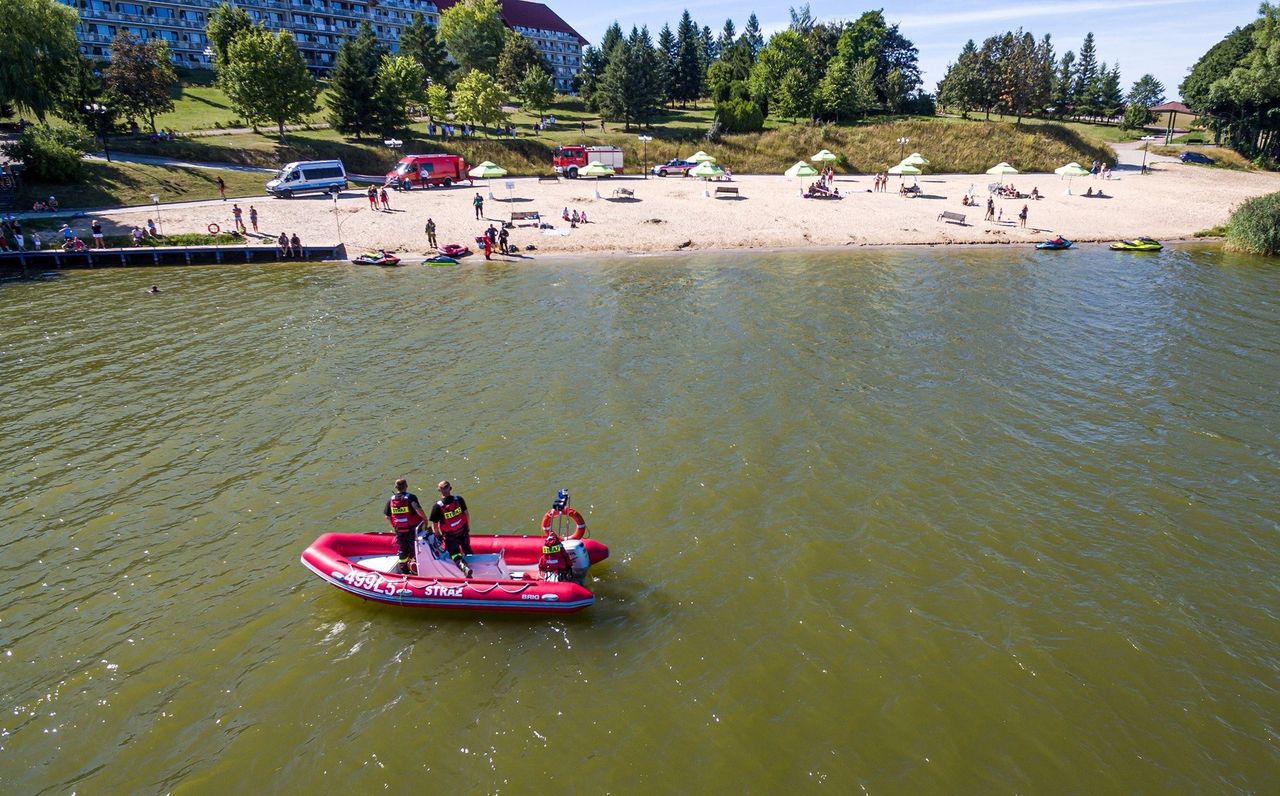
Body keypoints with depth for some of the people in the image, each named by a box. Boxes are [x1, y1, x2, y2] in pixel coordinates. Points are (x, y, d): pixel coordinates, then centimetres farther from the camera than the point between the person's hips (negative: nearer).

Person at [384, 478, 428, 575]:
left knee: (402, 549, 19)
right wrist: (425, 518, -13)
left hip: (399, 530, 4)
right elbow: (418, 509, -28)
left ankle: (403, 570, 31)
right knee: (415, 548, 11)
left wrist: (393, 526, 19)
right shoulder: (411, 497, -13)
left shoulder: (391, 499, 1)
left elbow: (387, 517, 3)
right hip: (413, 529, -4)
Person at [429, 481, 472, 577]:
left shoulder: (437, 506, -23)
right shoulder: (459, 499, -14)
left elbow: (435, 525, -16)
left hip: (450, 536, -3)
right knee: (467, 550, 27)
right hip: (463, 532, 3)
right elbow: (466, 514, -3)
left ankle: (464, 567, -18)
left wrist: (438, 535, 3)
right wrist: (468, 527, 13)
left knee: (455, 555, 7)